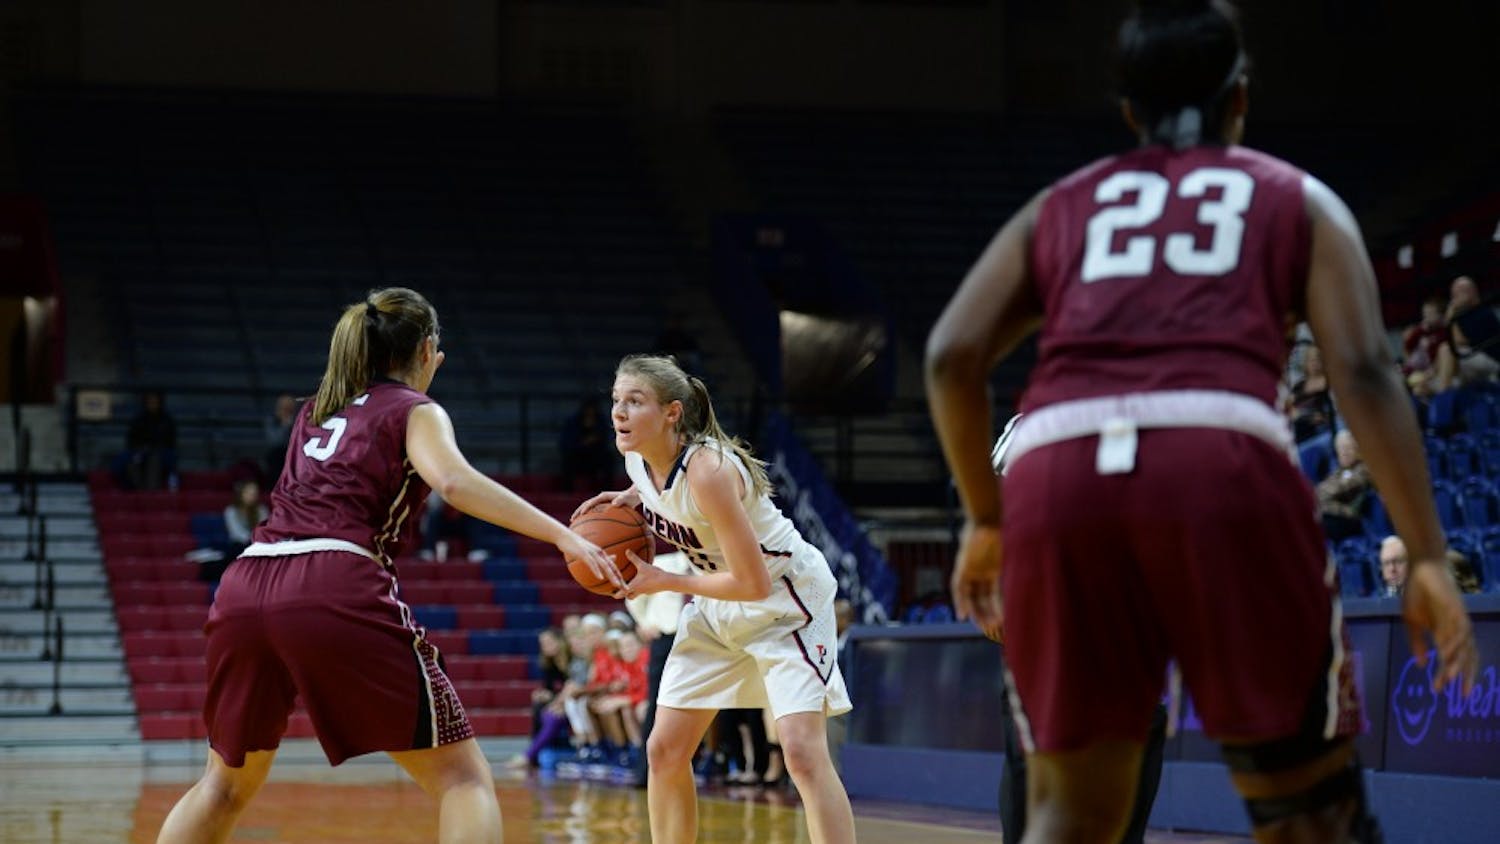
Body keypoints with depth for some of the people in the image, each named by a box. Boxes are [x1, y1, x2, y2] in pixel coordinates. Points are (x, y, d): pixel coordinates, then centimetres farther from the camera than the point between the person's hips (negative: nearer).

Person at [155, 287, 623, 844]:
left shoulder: (318, 409, 30)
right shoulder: (417, 412, 13)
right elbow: (453, 482, -9)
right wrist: (561, 536, -12)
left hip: (245, 589, 6)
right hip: (338, 592, -6)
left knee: (226, 787, 24)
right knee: (463, 779, 1)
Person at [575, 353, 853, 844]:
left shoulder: (707, 470, -32)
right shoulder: (637, 457, -9)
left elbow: (753, 583, -29)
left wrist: (662, 582, -20)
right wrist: (632, 500, -3)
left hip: (784, 600, -8)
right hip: (718, 606, 8)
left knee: (802, 752, -21)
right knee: (664, 750, 6)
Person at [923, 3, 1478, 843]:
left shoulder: (1059, 207, 29)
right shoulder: (1298, 198, 23)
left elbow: (952, 357, 15)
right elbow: (1364, 370, 7)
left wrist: (987, 520, 26)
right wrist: (1429, 558, 5)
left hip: (1057, 473, 2)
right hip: (1223, 466, -2)